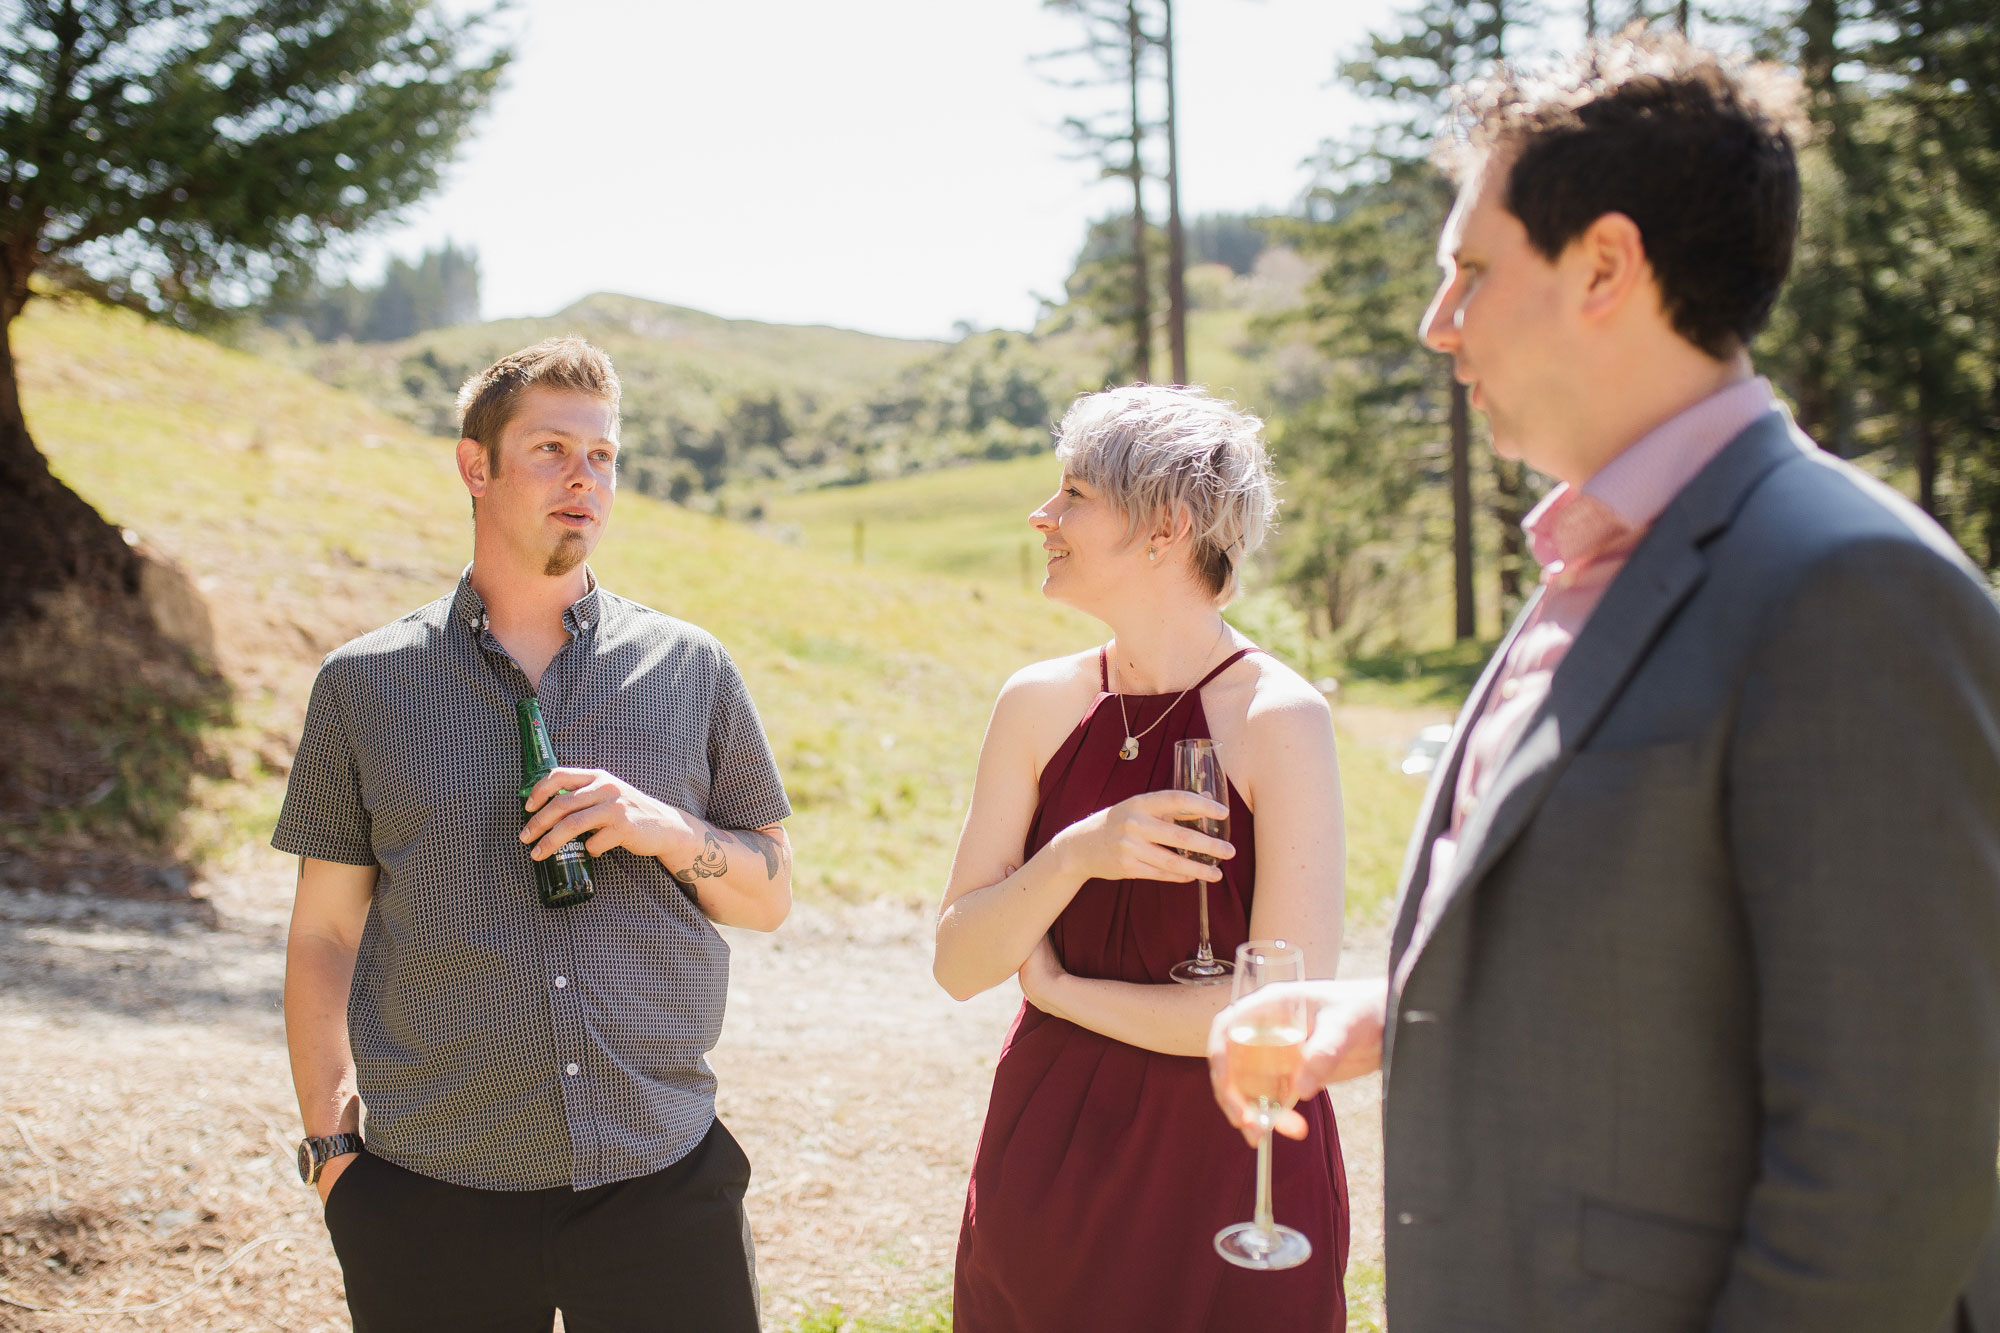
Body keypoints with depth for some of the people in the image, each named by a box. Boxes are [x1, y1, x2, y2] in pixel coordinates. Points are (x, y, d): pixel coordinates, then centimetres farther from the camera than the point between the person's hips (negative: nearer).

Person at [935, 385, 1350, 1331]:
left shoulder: (1278, 718, -14)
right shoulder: (1039, 704, -1)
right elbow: (958, 964, -2)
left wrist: (1061, 990, -9)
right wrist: (1075, 855, -20)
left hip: (1228, 1172, -4)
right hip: (1047, 1156, 4)